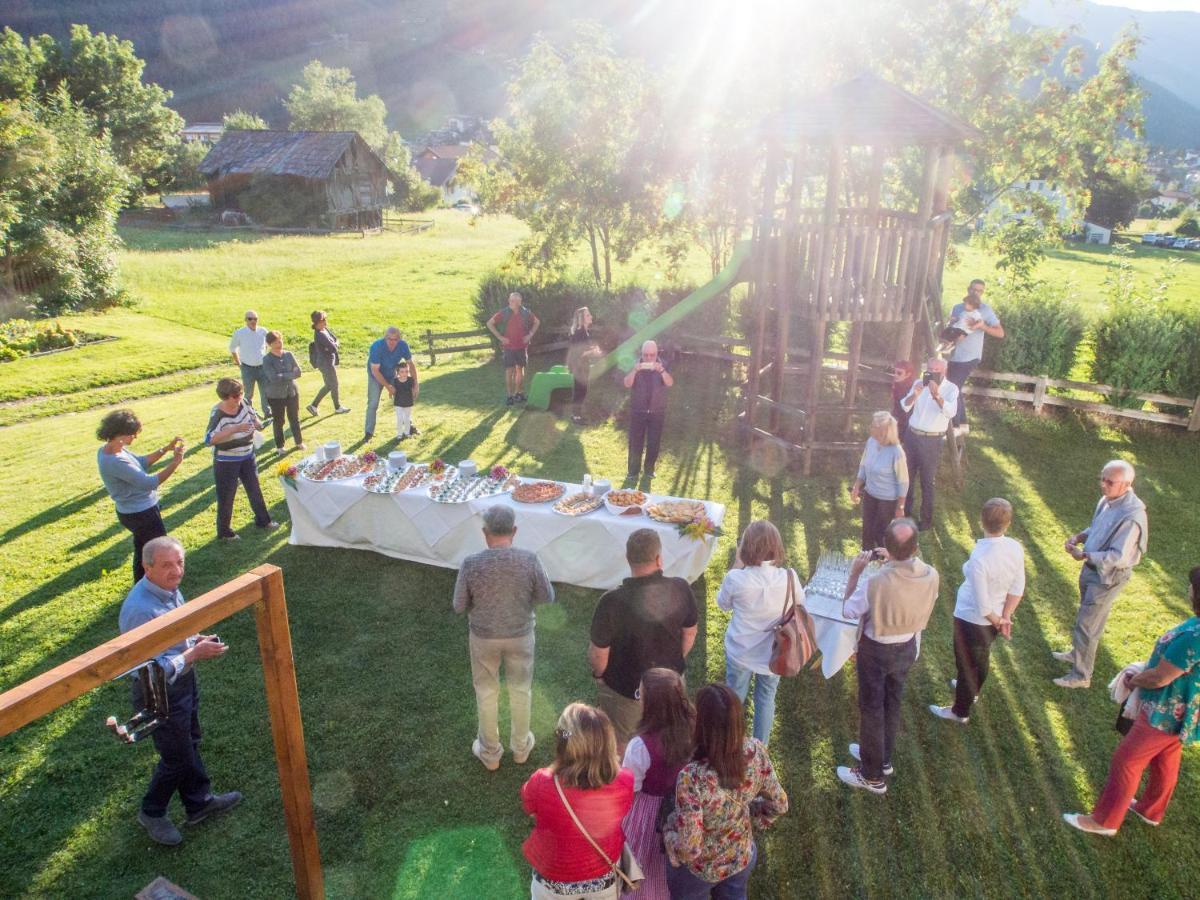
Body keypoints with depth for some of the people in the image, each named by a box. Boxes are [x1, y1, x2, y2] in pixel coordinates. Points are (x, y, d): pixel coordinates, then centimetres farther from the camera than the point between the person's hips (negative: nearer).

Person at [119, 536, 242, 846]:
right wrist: (195, 653, -26)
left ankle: (199, 801, 44)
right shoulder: (140, 610, -34)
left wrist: (196, 640, -4)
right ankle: (152, 813, 38)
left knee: (190, 744, 24)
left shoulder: (169, 588, -7)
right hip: (159, 693, -8)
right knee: (176, 757, 12)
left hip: (185, 680, 8)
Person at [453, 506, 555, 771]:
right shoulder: (529, 560, -20)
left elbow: (459, 606, -10)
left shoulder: (471, 563, -20)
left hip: (484, 637, 0)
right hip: (520, 635, 1)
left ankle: (490, 753, 35)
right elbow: (548, 597, -8)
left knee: (486, 693, 19)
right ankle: (520, 747, 40)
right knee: (520, 691, 22)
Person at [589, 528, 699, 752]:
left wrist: (598, 673, 2)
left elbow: (598, 654, -20)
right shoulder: (681, 589, -21)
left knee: (618, 743, 25)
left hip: (625, 688, -3)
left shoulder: (612, 602, -33)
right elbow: (689, 635, -4)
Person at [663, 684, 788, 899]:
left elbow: (688, 848, -31)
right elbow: (778, 804, -9)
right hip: (743, 858, 4)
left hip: (700, 868, -4)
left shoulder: (693, 778, -41)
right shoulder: (755, 751, -26)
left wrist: (667, 832, -11)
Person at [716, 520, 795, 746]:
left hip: (740, 652, -1)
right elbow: (800, 603, 0)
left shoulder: (736, 578, -26)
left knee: (734, 699, 23)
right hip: (773, 653, 1)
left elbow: (723, 603, -3)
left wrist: (736, 565, -5)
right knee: (766, 700, 23)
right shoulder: (788, 577, -23)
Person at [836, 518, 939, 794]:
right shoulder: (931, 575, -20)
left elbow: (848, 611, -18)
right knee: (892, 703, 26)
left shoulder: (875, 582, -36)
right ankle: (883, 758, 47)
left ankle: (872, 776, 31)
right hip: (907, 647, 5)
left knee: (872, 708, 14)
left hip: (876, 650, -5)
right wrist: (900, 560, 2)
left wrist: (855, 573, -14)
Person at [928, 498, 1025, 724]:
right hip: (996, 618, 6)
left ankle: (960, 711, 38)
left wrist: (996, 620, -8)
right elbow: (1017, 589, -8)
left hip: (972, 619, -6)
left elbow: (981, 605, -26)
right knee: (981, 658, 32)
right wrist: (1005, 617, -6)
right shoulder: (1016, 548, -17)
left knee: (967, 663, 17)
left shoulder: (978, 558, -35)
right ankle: (972, 689, 58)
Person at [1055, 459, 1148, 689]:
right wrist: (1080, 536, -4)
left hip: (1108, 576, -8)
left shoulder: (1131, 516, -31)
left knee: (1086, 625, 3)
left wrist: (1084, 556, -25)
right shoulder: (1108, 499, -4)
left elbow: (1118, 557, -30)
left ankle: (1081, 676, 20)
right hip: (1093, 568, 8)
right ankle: (1078, 653, 48)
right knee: (1086, 616, 27)